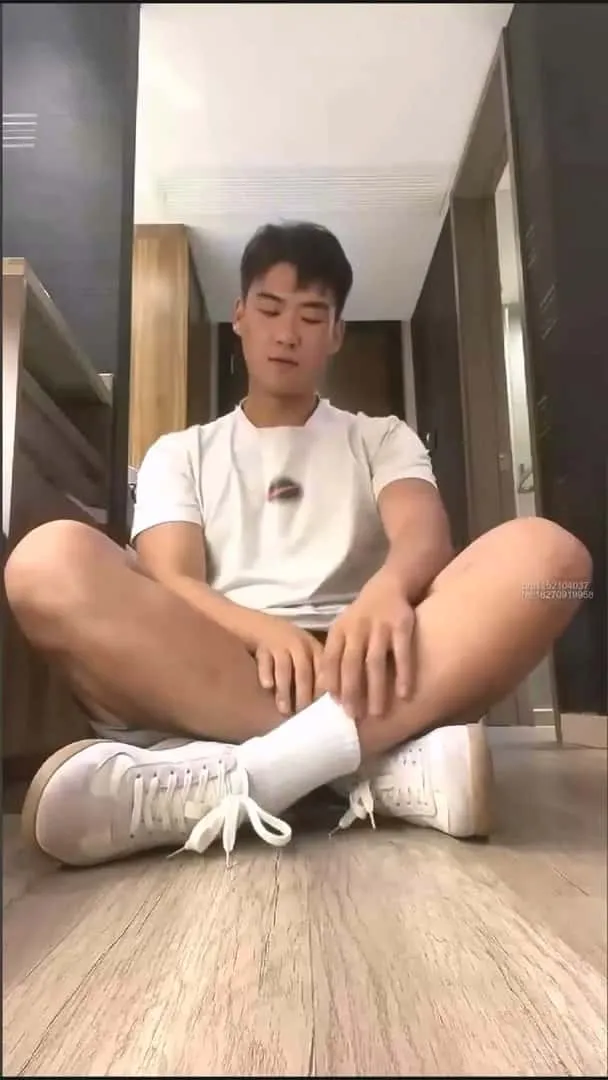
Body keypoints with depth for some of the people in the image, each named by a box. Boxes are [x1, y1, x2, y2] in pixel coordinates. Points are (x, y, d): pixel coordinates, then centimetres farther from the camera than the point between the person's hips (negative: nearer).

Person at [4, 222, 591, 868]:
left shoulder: (382, 439, 20)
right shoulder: (179, 453, 19)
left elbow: (425, 533, -2)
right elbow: (169, 585, 1)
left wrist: (387, 590, -28)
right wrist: (263, 629, -22)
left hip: (352, 674, 1)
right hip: (203, 681, 0)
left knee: (543, 552, -23)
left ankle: (233, 776, -37)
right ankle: (384, 761, -33)